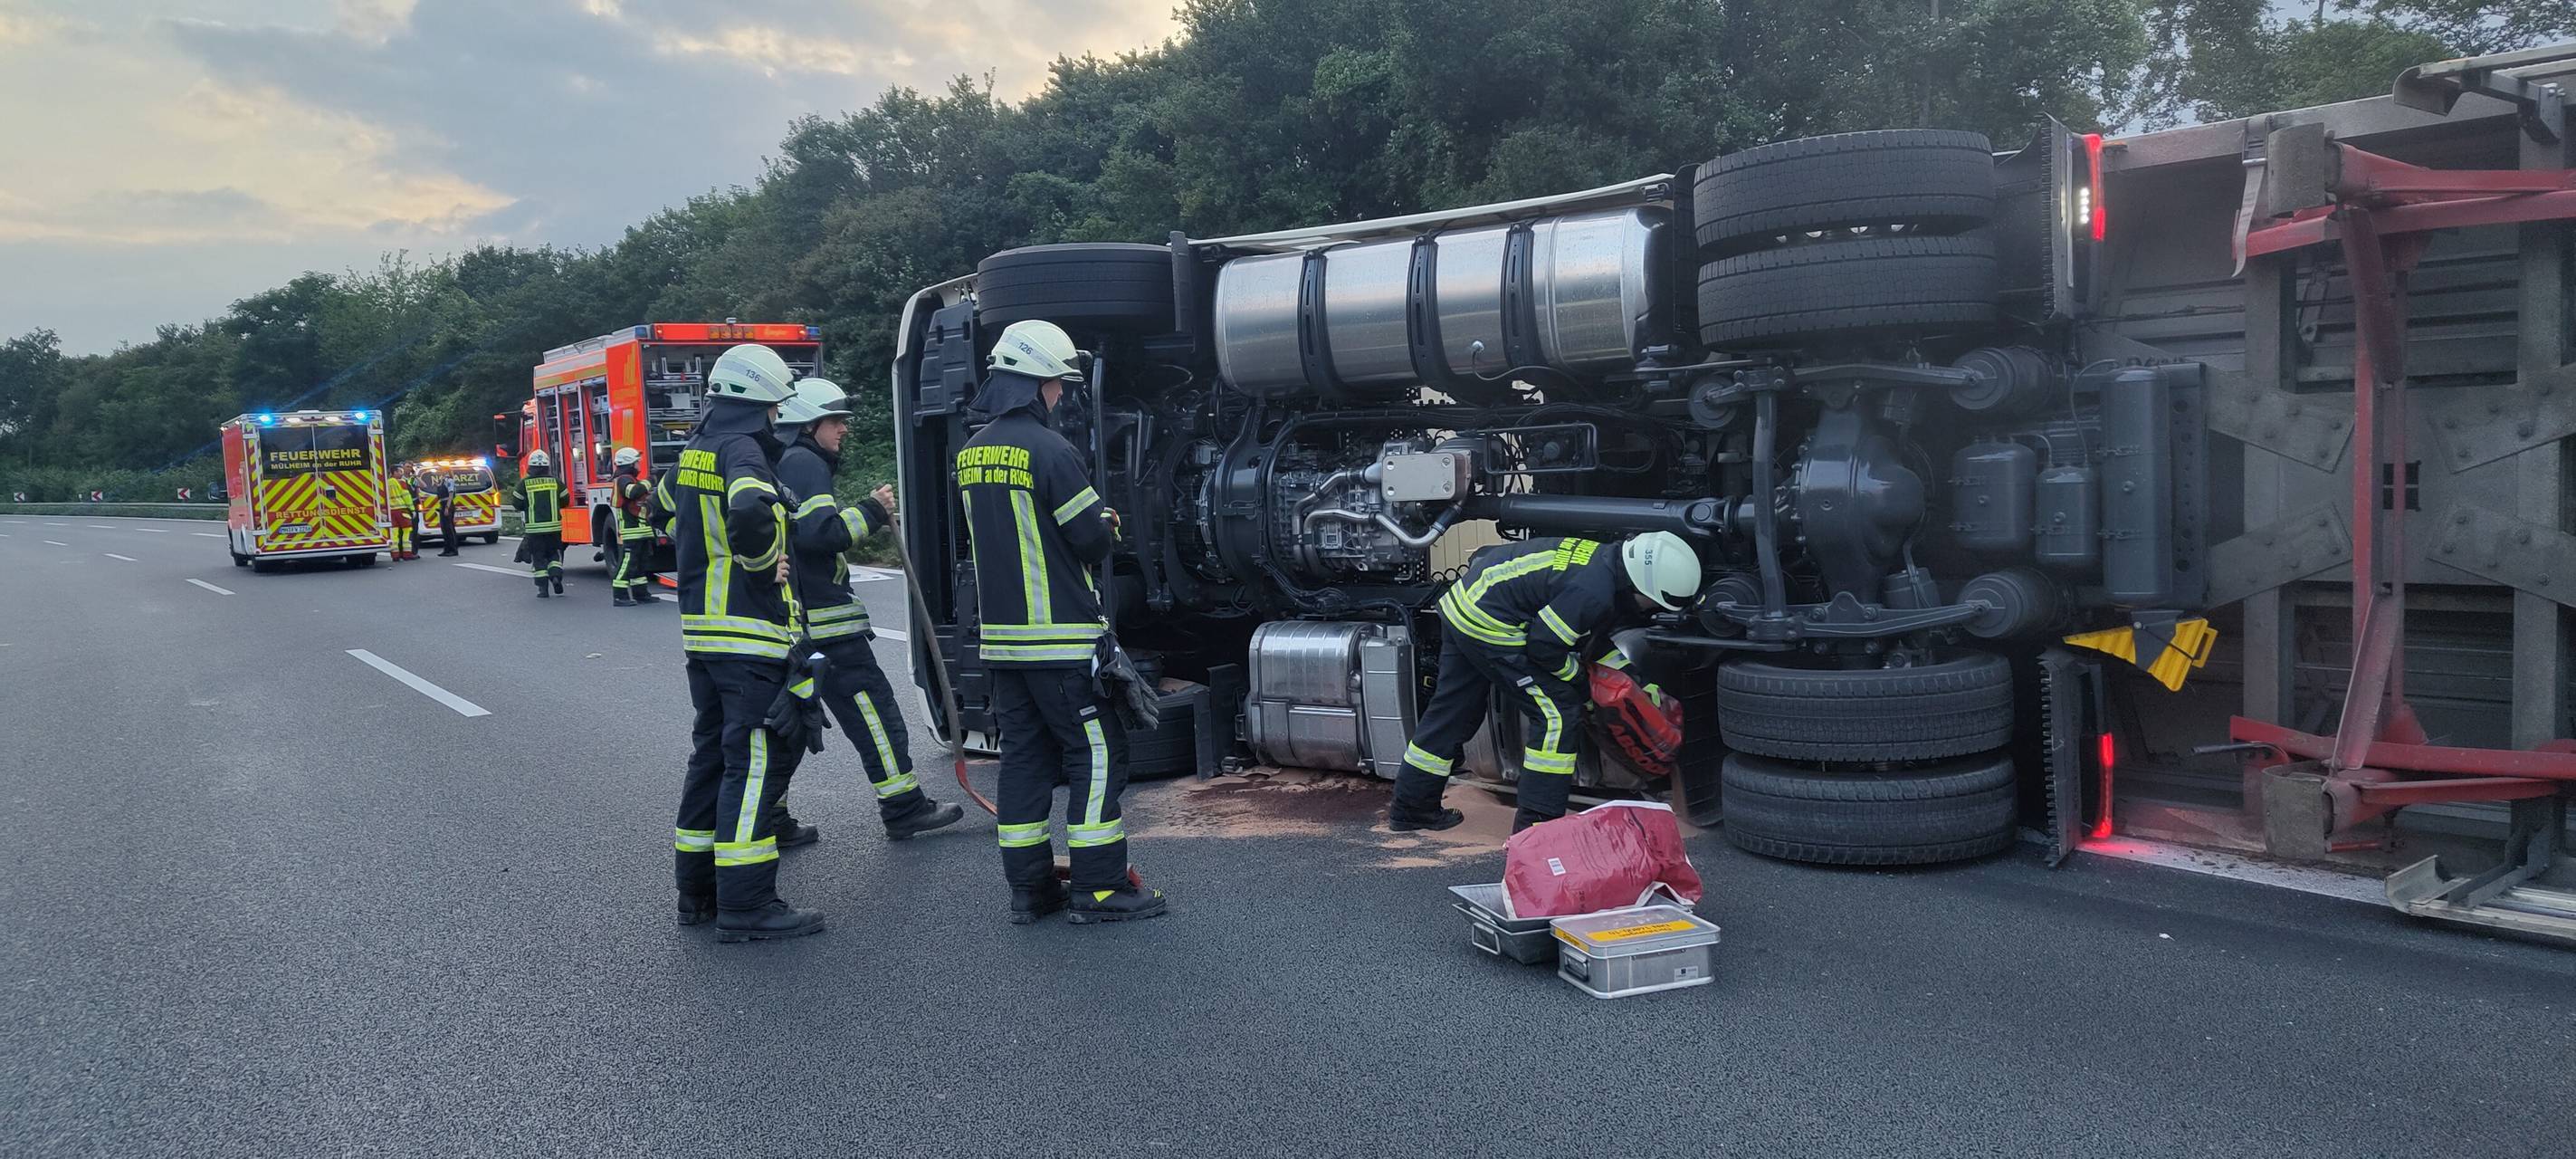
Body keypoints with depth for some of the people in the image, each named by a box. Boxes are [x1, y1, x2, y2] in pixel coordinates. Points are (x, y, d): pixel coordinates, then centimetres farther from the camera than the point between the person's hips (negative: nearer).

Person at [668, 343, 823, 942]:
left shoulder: (695, 450, 14)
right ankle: (745, 903, -5)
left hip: (700, 626, 9)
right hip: (748, 631, -9)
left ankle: (697, 889, 23)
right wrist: (764, 560, -16)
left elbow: (670, 506, 33)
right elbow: (750, 512, -34)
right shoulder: (743, 449, -14)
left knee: (712, 754, 16)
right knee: (753, 761, -6)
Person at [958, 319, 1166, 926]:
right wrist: (1103, 523, 10)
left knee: (1026, 755, 12)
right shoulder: (1048, 450, -15)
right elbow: (1094, 541, -14)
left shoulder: (971, 454, 10)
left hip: (999, 636, 8)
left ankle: (1030, 887, 16)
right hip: (1060, 637, -8)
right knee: (1096, 753, 1)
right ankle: (1099, 888, 2)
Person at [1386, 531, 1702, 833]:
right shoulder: (1593, 592, -24)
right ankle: (1537, 821, -2)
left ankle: (1410, 808, 30)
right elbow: (1543, 645, -19)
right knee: (1559, 713, -5)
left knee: (1453, 712, 20)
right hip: (1489, 624, -10)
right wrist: (1579, 676, -2)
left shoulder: (1604, 561, 7)